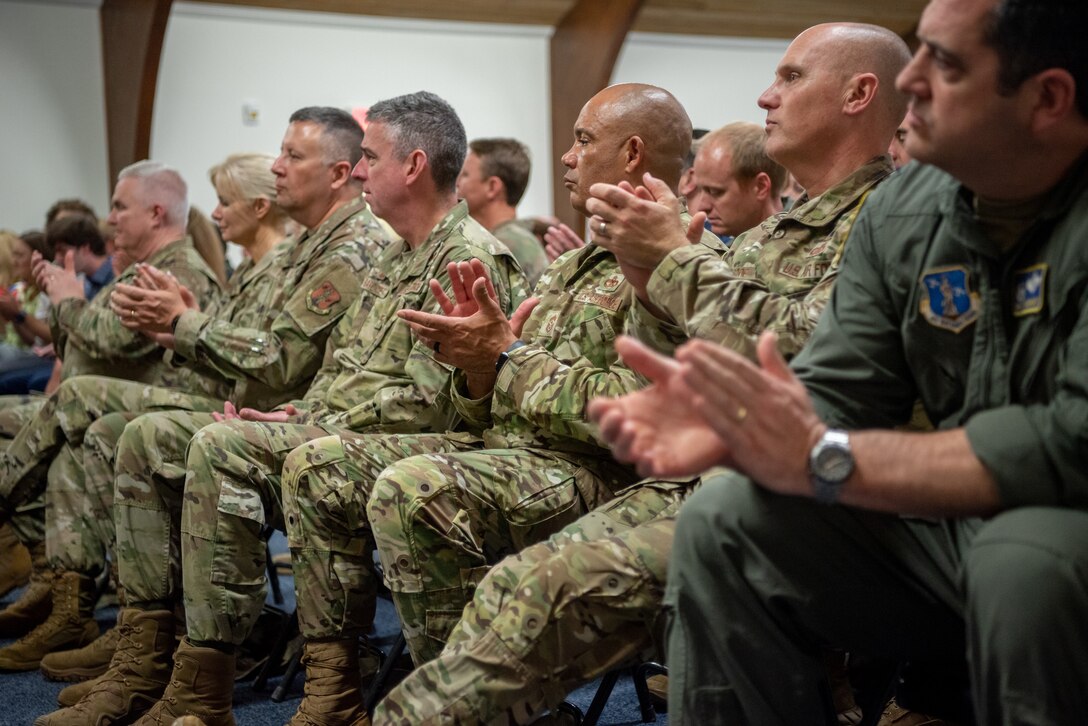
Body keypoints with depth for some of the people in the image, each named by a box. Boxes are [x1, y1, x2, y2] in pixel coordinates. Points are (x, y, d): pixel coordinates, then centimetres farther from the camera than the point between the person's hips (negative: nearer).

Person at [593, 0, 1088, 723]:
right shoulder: (904, 209, 2)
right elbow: (836, 390, 2)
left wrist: (823, 459, -29)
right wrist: (730, 426, -22)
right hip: (948, 524, 6)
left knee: (1026, 562, -37)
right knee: (721, 521, -10)